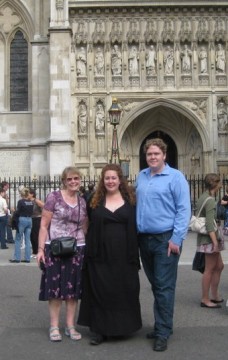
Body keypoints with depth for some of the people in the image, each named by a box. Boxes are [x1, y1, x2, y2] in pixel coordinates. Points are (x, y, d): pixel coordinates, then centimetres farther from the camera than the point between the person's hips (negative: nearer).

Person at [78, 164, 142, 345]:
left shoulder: (130, 200, 5)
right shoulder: (95, 201, 6)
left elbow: (135, 227, 2)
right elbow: (91, 228, 5)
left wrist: (134, 254, -4)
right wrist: (90, 252, -4)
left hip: (123, 255, 0)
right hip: (101, 254, 0)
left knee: (124, 290, 6)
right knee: (100, 291, 4)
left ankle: (122, 326, 22)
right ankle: (100, 329, 12)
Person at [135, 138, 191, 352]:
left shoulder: (175, 177, -6)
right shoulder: (141, 177, 11)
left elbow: (183, 210, -10)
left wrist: (176, 239, -16)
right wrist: (135, 233, 10)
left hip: (165, 239, -6)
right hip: (144, 239, 6)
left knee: (164, 287, -3)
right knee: (155, 285, 15)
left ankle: (162, 333, 4)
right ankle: (161, 325, 27)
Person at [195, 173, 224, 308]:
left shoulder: (203, 197, 12)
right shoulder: (210, 200, -16)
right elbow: (210, 224, -22)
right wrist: (215, 241, -23)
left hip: (205, 237, 10)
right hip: (210, 238, -10)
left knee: (219, 266, 16)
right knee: (210, 269, -1)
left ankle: (215, 296, 23)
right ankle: (205, 299, 7)